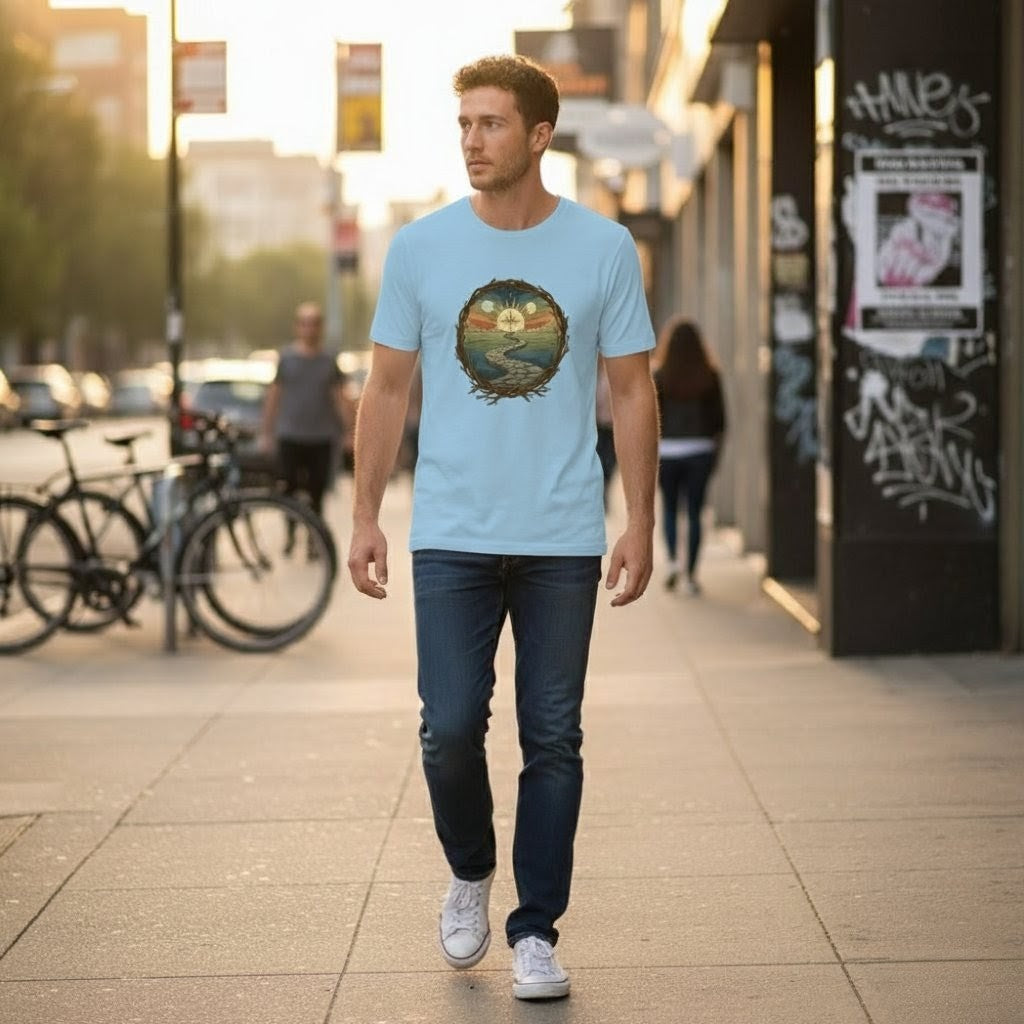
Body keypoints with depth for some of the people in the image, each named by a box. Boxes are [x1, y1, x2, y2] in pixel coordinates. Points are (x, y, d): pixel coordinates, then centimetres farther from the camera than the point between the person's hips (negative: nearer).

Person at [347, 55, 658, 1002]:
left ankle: (535, 932, 14)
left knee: (552, 740, 3)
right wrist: (365, 515, 1)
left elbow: (633, 391, 3)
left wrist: (640, 524, -2)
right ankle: (470, 874, 24)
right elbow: (388, 389, 6)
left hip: (563, 540, 0)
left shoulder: (603, 249, 0)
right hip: (452, 534, 0)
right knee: (450, 728, -4)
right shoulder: (421, 247, 2)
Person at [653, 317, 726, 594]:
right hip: (700, 450, 1)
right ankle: (691, 574, 5)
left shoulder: (659, 377, -6)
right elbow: (719, 418, 3)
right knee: (694, 513, 7)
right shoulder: (710, 376, -1)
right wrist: (716, 451, 12)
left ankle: (672, 559, -4)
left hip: (668, 450, -1)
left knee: (669, 509, 15)